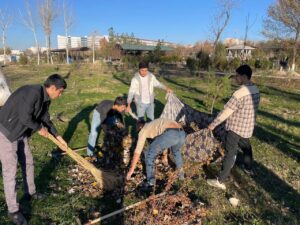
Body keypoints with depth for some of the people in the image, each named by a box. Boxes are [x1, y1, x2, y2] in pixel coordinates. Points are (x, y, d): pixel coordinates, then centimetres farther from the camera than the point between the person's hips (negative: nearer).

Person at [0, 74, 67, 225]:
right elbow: (25, 118, -29)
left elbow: (46, 120, 13)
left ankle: (30, 192, 40)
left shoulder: (45, 99, 3)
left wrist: (58, 137, 15)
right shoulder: (33, 92, -27)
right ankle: (13, 211, 11)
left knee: (28, 162, 19)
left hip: (20, 133, 9)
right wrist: (39, 129, -11)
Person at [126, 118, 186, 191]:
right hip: (182, 134, 7)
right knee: (176, 150, 42)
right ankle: (181, 173, 46)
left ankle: (151, 182, 16)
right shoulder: (158, 124, 43)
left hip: (170, 135, -7)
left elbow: (137, 151, 22)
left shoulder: (143, 130, 23)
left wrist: (131, 170, 29)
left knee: (149, 154, 14)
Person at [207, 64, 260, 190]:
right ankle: (248, 168, 52)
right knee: (246, 147, 29)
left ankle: (220, 181, 2)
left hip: (235, 128, -8)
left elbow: (226, 111, -23)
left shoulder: (240, 93, -26)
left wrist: (213, 124, -14)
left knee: (230, 154, -5)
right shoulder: (255, 90, 2)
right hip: (247, 127, 8)